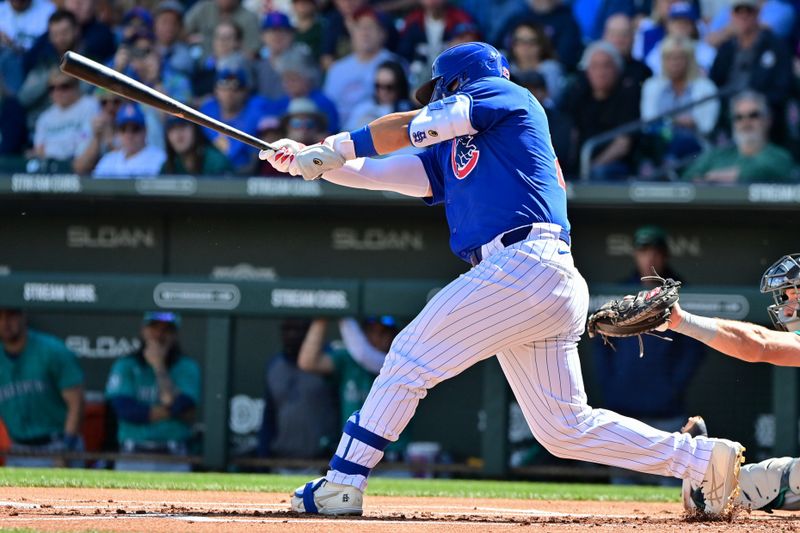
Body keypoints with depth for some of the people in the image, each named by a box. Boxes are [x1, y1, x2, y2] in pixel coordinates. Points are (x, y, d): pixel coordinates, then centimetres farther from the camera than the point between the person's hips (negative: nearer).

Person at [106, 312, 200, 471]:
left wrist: (159, 367, -6)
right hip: (132, 457, 0)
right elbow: (125, 409, -7)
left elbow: (181, 406, -10)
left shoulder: (187, 367, 7)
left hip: (173, 460, 0)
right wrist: (171, 411, -9)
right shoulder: (125, 366, 8)